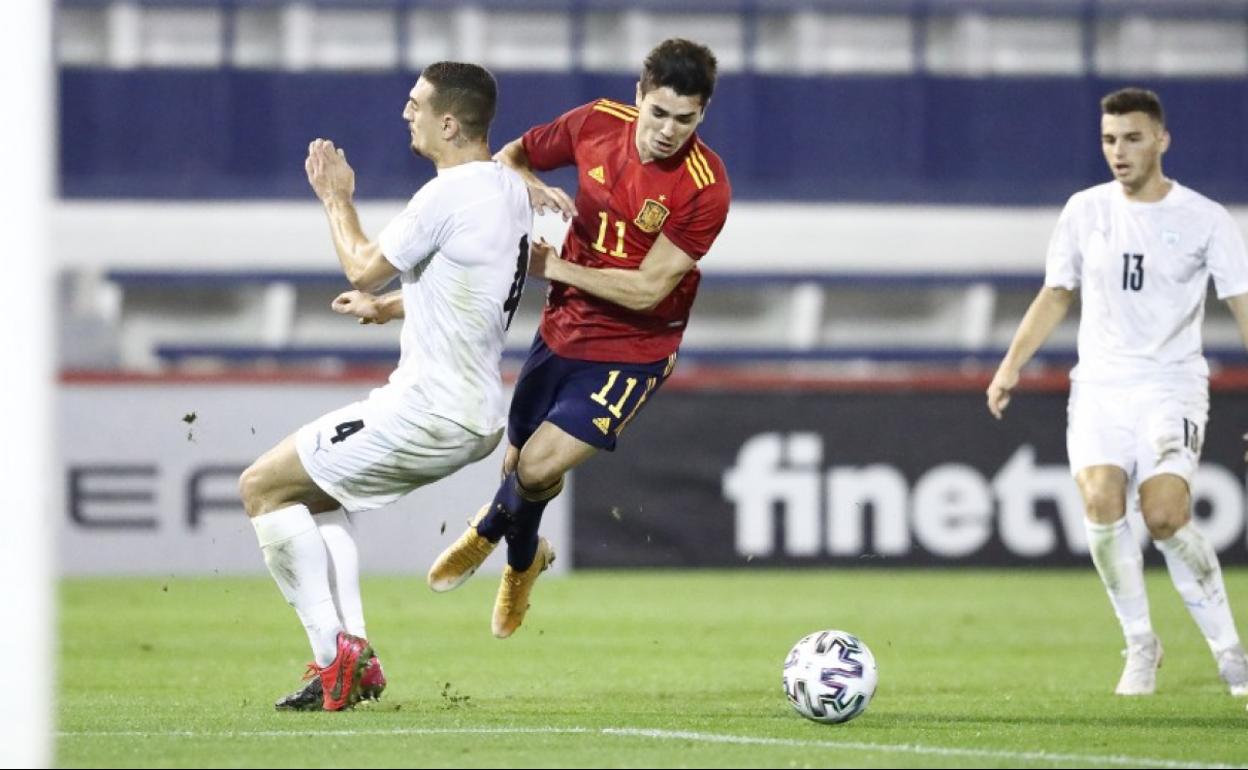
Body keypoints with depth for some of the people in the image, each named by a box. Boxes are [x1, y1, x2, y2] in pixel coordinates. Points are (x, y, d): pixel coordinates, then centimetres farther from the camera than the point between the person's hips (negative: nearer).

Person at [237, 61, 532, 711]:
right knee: (315, 489, 26)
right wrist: (388, 308, 26)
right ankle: (354, 652, 15)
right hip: (479, 413, 10)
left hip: (429, 409, -10)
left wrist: (336, 200, 7)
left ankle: (333, 655, -8)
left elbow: (362, 268, -8)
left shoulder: (448, 195, -19)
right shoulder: (510, 188, 11)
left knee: (262, 488, -2)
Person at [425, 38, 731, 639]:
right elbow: (508, 159, 8)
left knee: (539, 467, -17)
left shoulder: (705, 188, -22)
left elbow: (646, 289, -21)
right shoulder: (597, 124, -9)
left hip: (631, 352, -5)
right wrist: (531, 188, -16)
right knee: (517, 466, 15)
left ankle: (491, 530, 19)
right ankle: (523, 555, 51)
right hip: (560, 333, 5)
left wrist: (553, 266, -17)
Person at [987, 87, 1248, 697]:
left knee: (1165, 514, -21)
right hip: (1100, 385, 3)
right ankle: (1140, 646, -3)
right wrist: (1011, 366, 10)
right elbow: (1055, 296, 19)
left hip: (1172, 384, -3)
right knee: (1101, 502, -20)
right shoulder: (1084, 211, 8)